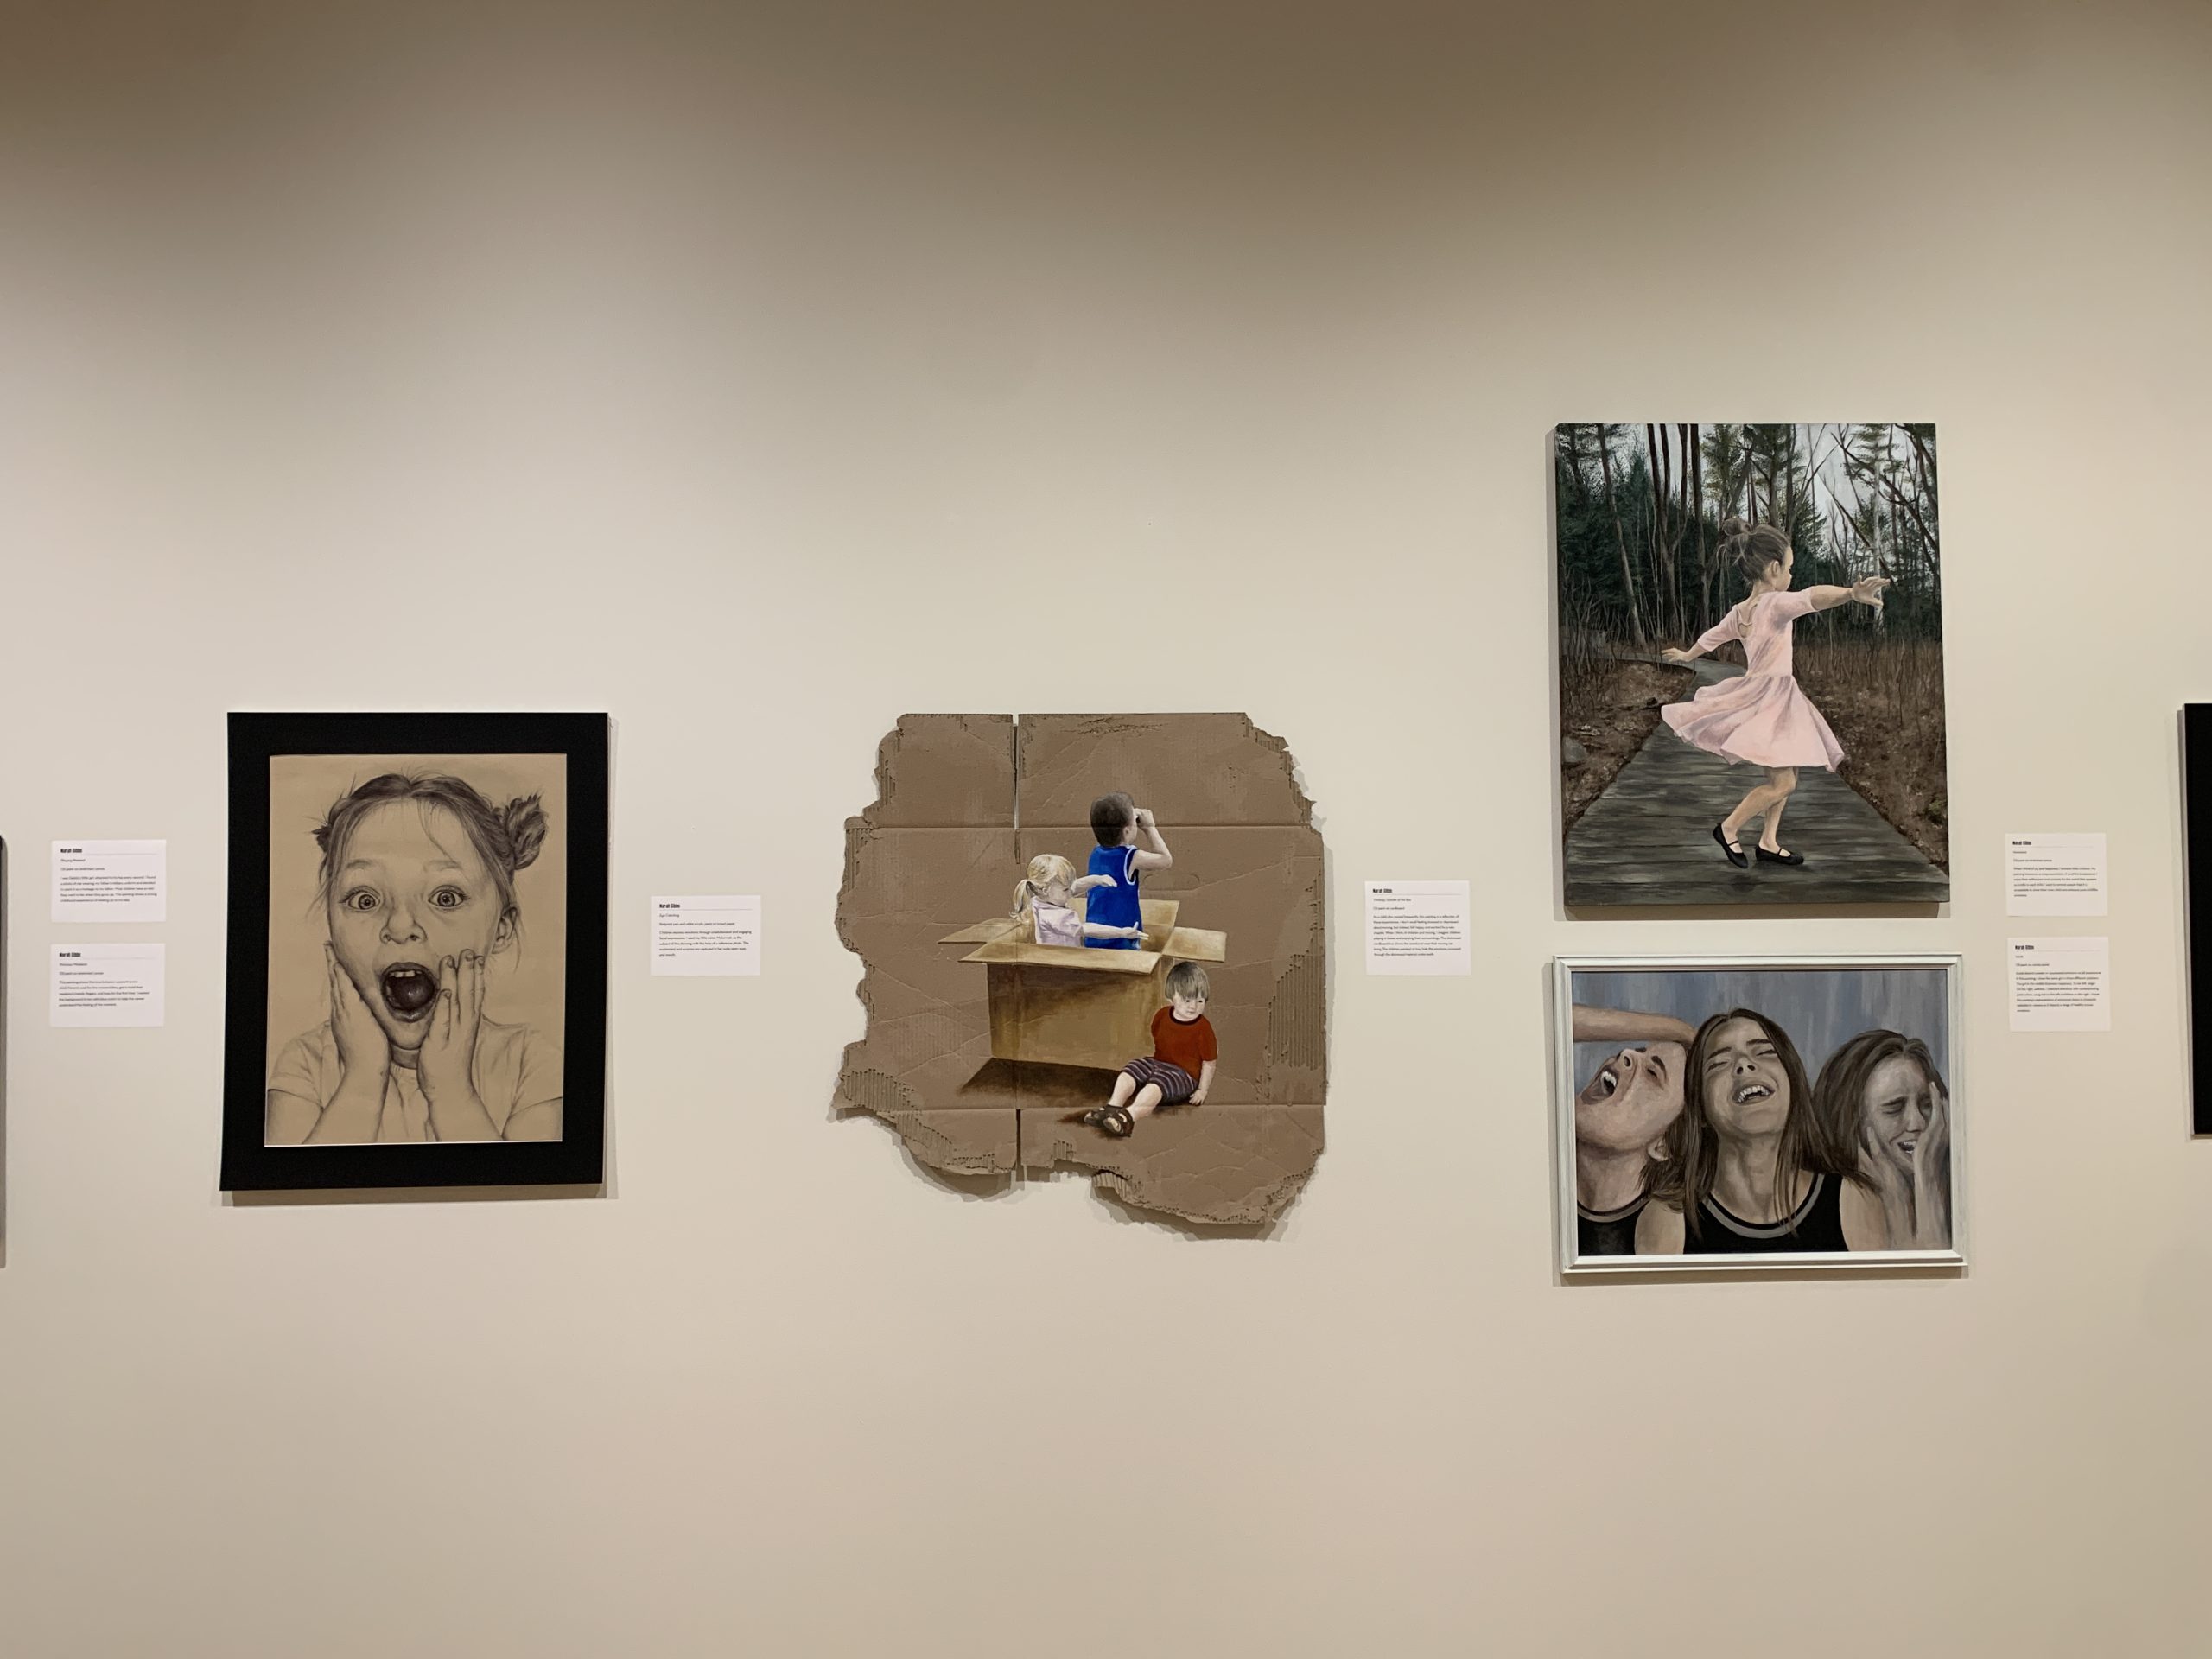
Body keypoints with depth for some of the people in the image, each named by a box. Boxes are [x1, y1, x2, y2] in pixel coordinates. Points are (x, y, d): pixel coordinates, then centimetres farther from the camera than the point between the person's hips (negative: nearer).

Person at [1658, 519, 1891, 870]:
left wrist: (1686, 656, 48)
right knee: (1783, 782, -8)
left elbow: (1710, 636, 26)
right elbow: (1812, 598, -41)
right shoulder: (1775, 603, -19)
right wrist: (1852, 593, -61)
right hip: (1770, 700, -10)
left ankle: (1768, 842, 17)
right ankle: (1729, 829, 3)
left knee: (1785, 776, 14)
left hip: (1757, 694, 10)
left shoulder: (1738, 613, 7)